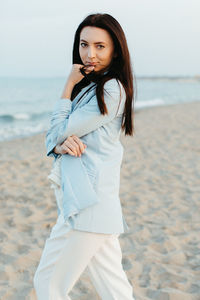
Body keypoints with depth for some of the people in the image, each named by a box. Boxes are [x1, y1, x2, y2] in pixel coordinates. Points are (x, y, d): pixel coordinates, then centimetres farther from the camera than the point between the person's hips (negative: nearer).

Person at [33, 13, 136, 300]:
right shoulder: (87, 87, 17)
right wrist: (61, 145, -11)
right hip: (90, 201, 9)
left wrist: (69, 85, -3)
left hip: (88, 205, -9)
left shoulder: (111, 90, -13)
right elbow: (52, 137, 12)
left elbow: (60, 130, -12)